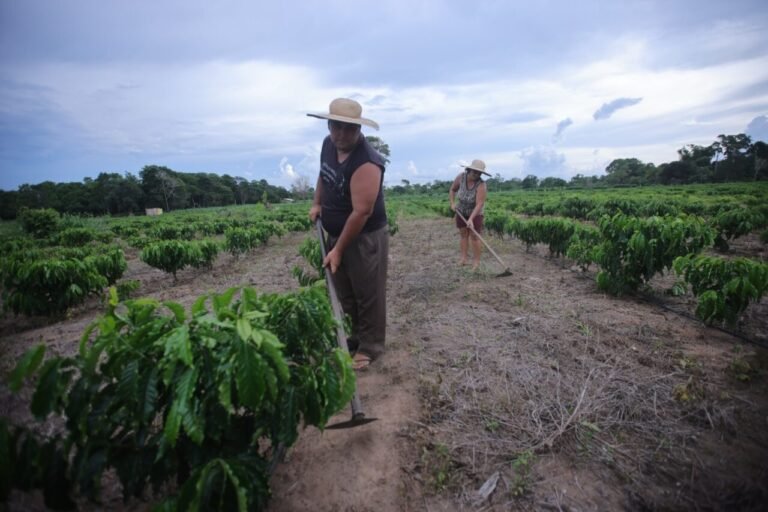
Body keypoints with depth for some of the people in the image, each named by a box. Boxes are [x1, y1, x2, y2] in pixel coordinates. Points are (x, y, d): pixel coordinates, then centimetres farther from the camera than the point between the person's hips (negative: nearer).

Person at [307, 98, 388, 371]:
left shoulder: (367, 163, -27)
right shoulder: (328, 144, -1)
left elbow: (361, 212, -28)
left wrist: (338, 250, -22)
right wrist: (317, 203, 10)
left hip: (365, 238, -8)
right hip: (336, 234, 8)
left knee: (368, 295, 5)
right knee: (344, 293, 19)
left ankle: (370, 346, 22)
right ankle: (353, 337, 37)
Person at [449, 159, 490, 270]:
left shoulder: (481, 185, -31)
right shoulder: (461, 177, -18)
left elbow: (479, 204, -35)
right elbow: (453, 189, 0)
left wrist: (471, 219, -43)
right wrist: (452, 203, -11)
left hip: (475, 213, -4)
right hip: (461, 211, 4)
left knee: (475, 236, -6)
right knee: (463, 234, 4)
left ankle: (476, 261, 1)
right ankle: (464, 259, 7)